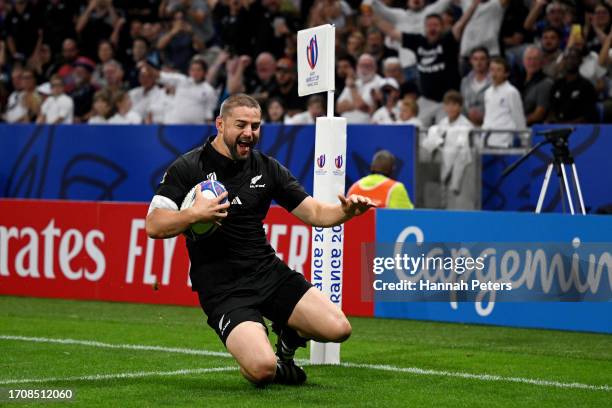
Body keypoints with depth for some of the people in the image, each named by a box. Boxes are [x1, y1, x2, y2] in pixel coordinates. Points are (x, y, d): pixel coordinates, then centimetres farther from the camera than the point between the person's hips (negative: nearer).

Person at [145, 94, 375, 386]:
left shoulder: (267, 169, 8)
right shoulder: (187, 169, -6)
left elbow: (315, 212, 6)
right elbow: (154, 226, -11)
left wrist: (346, 210, -15)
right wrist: (195, 215, -28)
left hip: (268, 271, 5)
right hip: (221, 289, -5)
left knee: (338, 328, -10)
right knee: (262, 370, -27)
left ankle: (288, 333, 24)